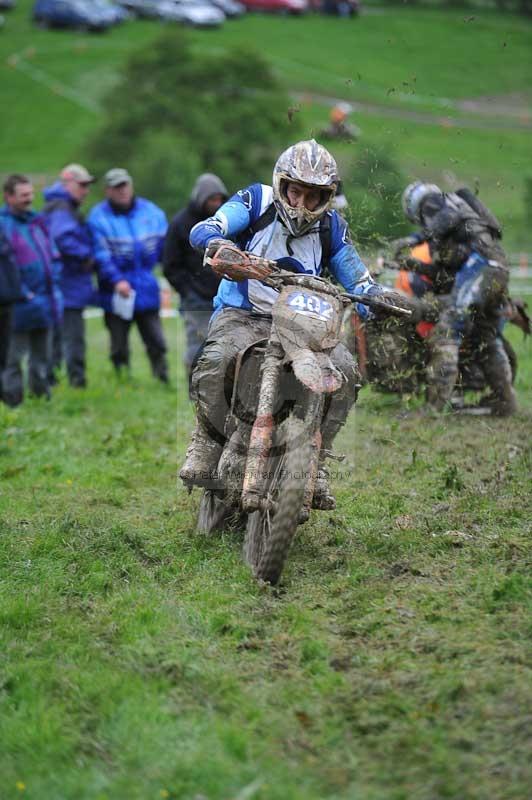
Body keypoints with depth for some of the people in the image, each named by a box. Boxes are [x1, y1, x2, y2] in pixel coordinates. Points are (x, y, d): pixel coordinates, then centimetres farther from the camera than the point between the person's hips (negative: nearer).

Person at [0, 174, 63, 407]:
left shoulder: (37, 221, 14)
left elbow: (53, 257, 20)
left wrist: (52, 284, 7)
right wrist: (23, 293, -16)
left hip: (45, 304, 7)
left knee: (42, 357, 15)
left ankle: (42, 396, 24)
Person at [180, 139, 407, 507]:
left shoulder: (331, 226, 7)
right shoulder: (257, 201, -3)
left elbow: (358, 281, 10)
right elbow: (202, 230, -17)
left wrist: (377, 297, -14)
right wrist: (218, 243, -42)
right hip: (242, 315, -3)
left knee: (345, 370, -23)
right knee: (216, 360, -36)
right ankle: (209, 440, -12)